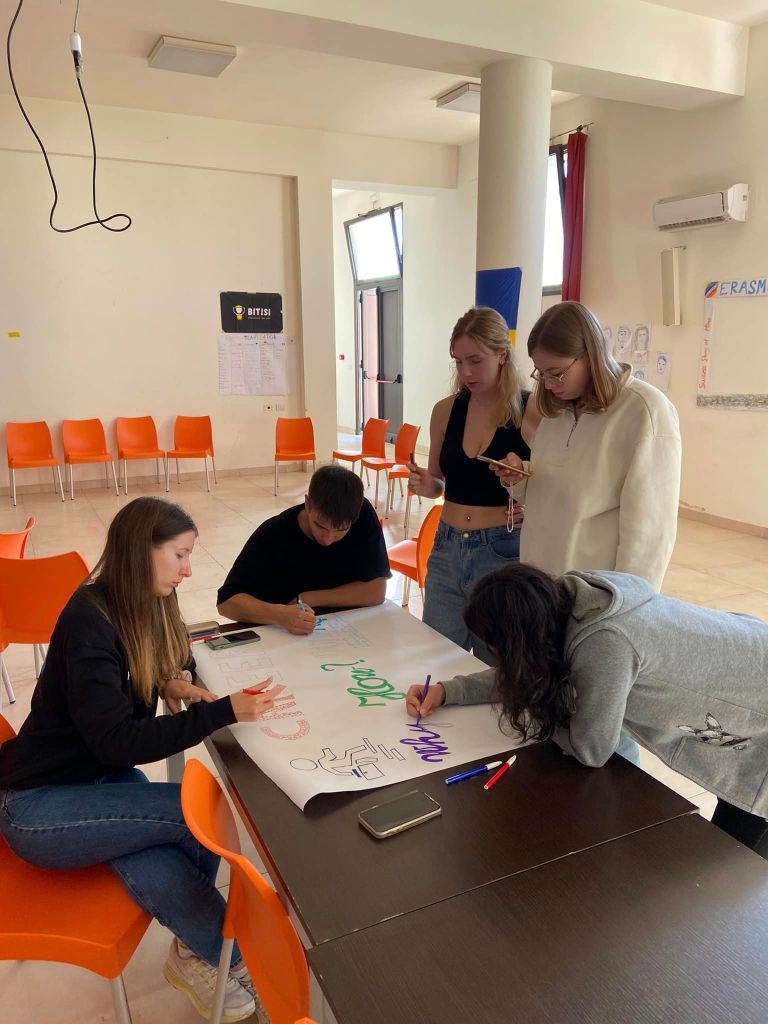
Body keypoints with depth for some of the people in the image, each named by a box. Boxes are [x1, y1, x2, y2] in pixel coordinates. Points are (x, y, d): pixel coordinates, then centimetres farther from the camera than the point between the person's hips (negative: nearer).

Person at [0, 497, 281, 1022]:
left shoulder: (142, 608, 1)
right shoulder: (90, 622, -24)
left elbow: (177, 655, 20)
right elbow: (118, 742, -29)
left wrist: (173, 683, -3)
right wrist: (224, 711, -31)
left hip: (102, 780, 7)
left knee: (165, 883, -23)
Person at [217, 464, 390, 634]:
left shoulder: (363, 516, -14)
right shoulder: (272, 535, -17)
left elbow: (376, 591, -14)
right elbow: (227, 601, -17)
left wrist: (307, 599, -16)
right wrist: (280, 614, -34)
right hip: (284, 637, -1)